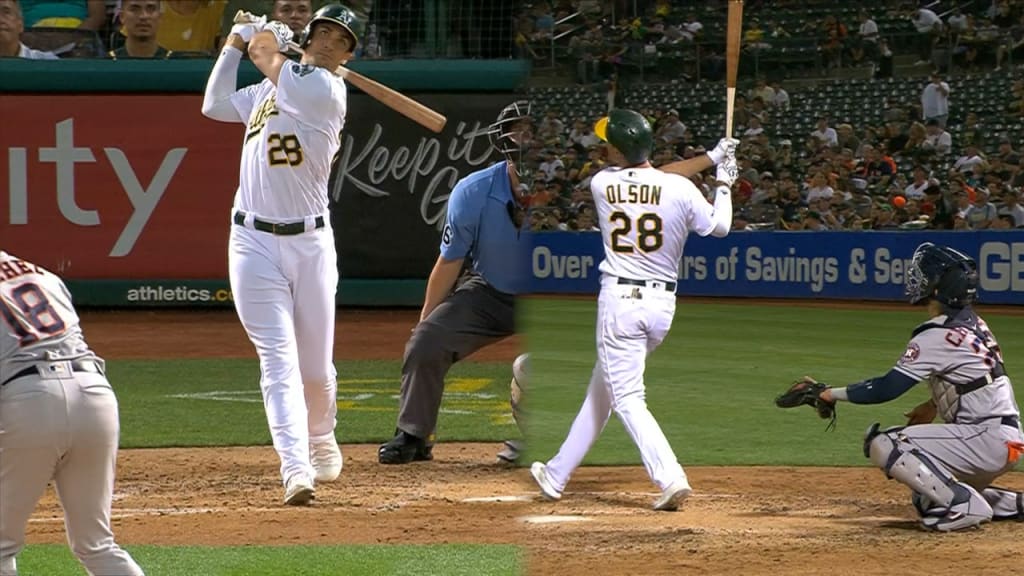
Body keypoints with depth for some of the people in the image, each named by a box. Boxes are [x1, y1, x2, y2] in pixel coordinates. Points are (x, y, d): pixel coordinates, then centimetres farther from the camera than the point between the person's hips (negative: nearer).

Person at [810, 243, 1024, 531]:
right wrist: (936, 404, 19)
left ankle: (963, 504, -19)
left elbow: (887, 388, -16)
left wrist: (833, 394, -5)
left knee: (883, 445, -16)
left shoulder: (937, 337, -16)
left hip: (987, 441, -10)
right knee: (928, 501, 25)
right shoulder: (975, 325, 12)